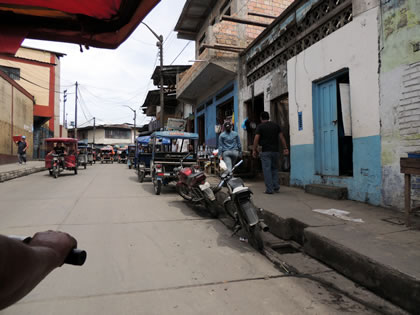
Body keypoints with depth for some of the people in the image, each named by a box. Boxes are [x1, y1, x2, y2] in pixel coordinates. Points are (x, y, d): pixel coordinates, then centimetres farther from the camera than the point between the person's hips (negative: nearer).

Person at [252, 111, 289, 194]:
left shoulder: (260, 126, -1)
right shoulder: (276, 125, 11)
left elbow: (256, 139, -8)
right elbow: (281, 137, 8)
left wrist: (254, 150, -3)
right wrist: (285, 148, 9)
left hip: (265, 151, -4)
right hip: (275, 151, 4)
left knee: (267, 169, -2)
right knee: (275, 169, 16)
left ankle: (269, 189, -4)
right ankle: (276, 187, 13)